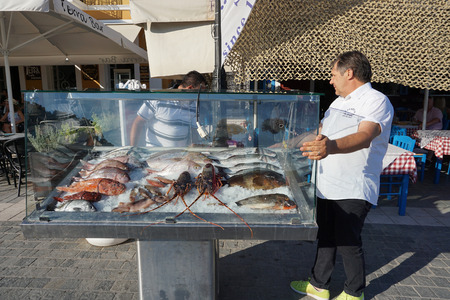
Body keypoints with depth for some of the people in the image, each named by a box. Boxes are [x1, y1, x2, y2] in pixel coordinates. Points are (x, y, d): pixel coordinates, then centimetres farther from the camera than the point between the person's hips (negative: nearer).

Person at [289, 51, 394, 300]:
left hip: (353, 190, -8)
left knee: (348, 242, 3)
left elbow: (364, 137, -30)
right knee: (325, 238, 17)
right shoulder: (339, 102, 17)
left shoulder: (376, 101, -12)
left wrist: (331, 147, -48)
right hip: (327, 186, 8)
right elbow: (319, 130, 27)